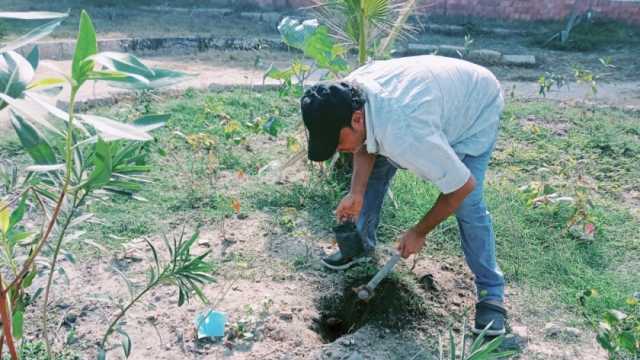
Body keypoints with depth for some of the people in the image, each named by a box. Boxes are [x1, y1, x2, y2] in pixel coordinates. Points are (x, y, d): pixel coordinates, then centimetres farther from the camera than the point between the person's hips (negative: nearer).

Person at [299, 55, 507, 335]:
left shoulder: (405, 136, -46)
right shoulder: (345, 96, -24)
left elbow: (464, 186, -33)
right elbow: (366, 144, -4)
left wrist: (420, 232, -19)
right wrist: (356, 194, -19)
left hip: (477, 105, -7)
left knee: (468, 205, -19)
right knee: (377, 167, 4)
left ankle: (491, 293, -2)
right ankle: (361, 246, 21)